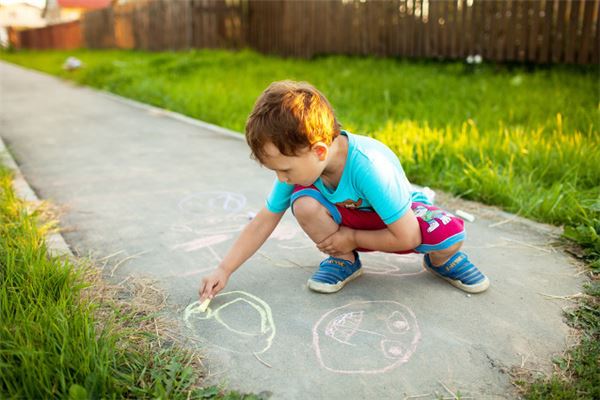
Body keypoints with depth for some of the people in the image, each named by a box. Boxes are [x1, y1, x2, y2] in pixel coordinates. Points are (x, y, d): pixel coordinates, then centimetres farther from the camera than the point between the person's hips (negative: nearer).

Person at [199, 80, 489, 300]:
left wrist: (352, 237, -20)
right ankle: (344, 260, -2)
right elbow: (263, 222, -11)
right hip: (346, 218, 4)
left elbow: (407, 237, -33)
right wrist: (224, 270, -15)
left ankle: (439, 260, 4)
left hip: (396, 220, -3)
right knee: (303, 203, -30)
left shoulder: (368, 167, -39)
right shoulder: (297, 163, -21)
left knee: (450, 233, -35)